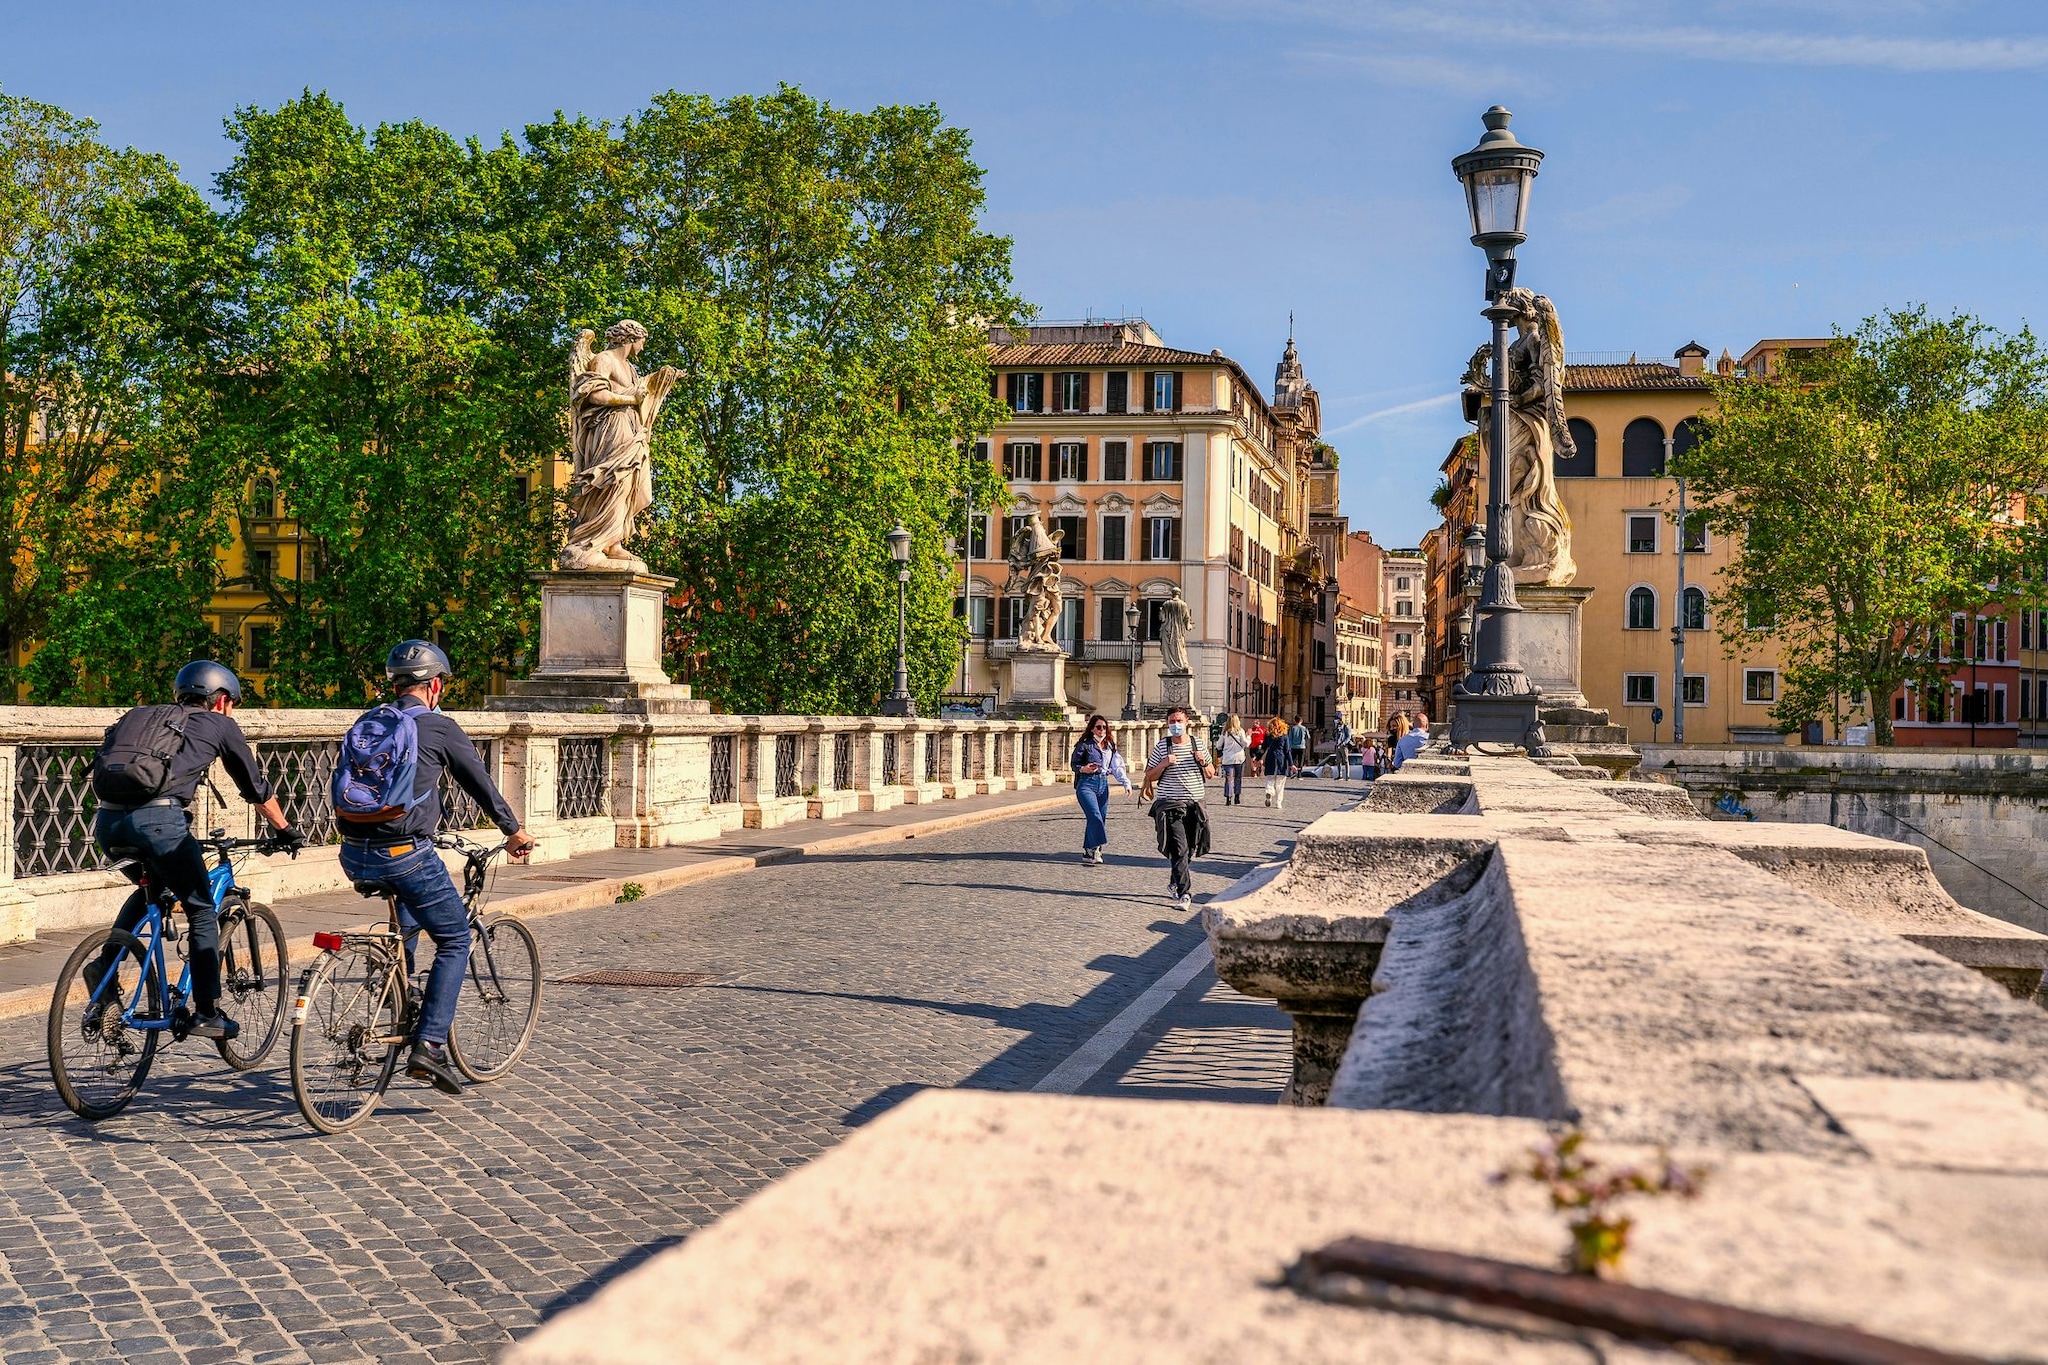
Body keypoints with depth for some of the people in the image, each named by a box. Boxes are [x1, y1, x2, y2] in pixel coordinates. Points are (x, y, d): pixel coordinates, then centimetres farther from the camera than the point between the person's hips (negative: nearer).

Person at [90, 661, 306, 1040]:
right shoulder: (219, 725, 17)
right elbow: (256, 788, 23)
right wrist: (285, 831, 36)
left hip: (109, 820, 6)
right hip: (158, 819, -6)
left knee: (150, 889, 33)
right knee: (203, 912, 9)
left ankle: (105, 965, 19)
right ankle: (207, 1015, 8)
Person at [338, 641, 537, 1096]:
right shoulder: (439, 728, -2)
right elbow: (481, 784, 6)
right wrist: (515, 832, 21)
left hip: (355, 857, 6)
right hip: (405, 855, -6)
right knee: (455, 940, 7)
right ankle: (430, 1044, -3)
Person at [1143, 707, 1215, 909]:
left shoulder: (1199, 744, 8)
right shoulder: (1161, 747, 0)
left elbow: (1211, 774, 13)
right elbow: (1149, 776, 2)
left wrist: (1203, 762, -7)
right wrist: (1164, 764, -15)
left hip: (1195, 804, 4)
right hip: (1170, 805, -4)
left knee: (1190, 849, 12)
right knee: (1179, 849, -13)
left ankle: (1174, 883, 32)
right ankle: (1184, 893, -14)